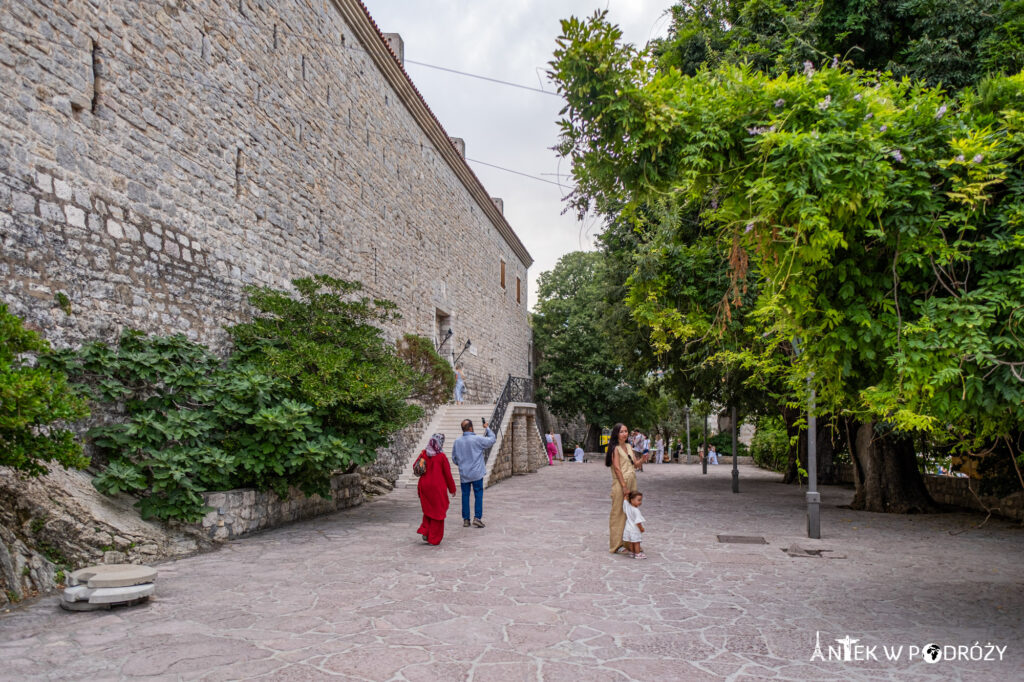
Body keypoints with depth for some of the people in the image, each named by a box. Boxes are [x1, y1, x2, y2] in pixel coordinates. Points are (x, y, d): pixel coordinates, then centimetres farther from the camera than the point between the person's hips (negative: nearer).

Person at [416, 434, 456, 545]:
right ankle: (433, 539, 11)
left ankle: (425, 532, 11)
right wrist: (452, 489, 4)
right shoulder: (442, 457, -13)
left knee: (428, 510, 23)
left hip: (424, 486, 4)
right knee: (437, 512, 8)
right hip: (437, 488, -4)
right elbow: (448, 474, -7)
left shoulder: (423, 454, -2)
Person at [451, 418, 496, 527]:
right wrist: (487, 428, 12)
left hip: (463, 474, 4)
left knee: (465, 496, 10)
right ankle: (477, 518, -2)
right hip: (476, 473, -4)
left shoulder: (457, 442, 0)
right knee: (478, 496, 3)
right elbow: (492, 439, -1)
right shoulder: (477, 439, -13)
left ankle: (465, 519, 14)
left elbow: (454, 459, 9)